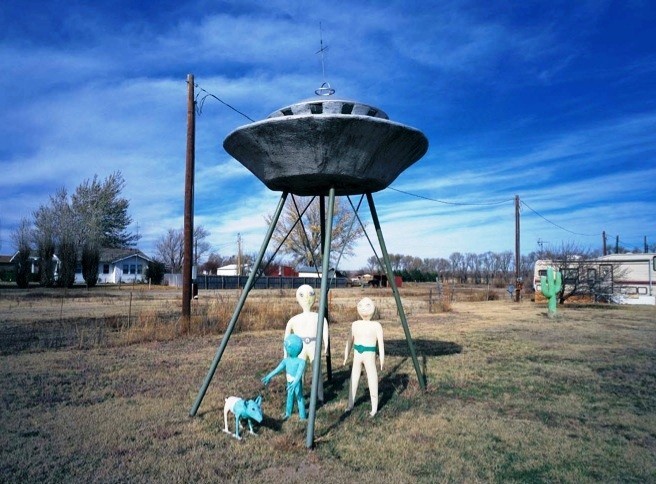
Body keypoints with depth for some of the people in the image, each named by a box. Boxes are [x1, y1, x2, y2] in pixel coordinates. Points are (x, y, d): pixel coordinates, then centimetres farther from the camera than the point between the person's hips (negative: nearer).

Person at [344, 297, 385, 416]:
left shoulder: (376, 325, -4)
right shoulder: (355, 325, 3)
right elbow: (350, 341, 8)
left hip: (369, 355, -2)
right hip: (357, 355, 2)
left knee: (372, 380, 2)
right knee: (353, 380, 8)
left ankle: (374, 408, 12)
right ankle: (350, 405, 19)